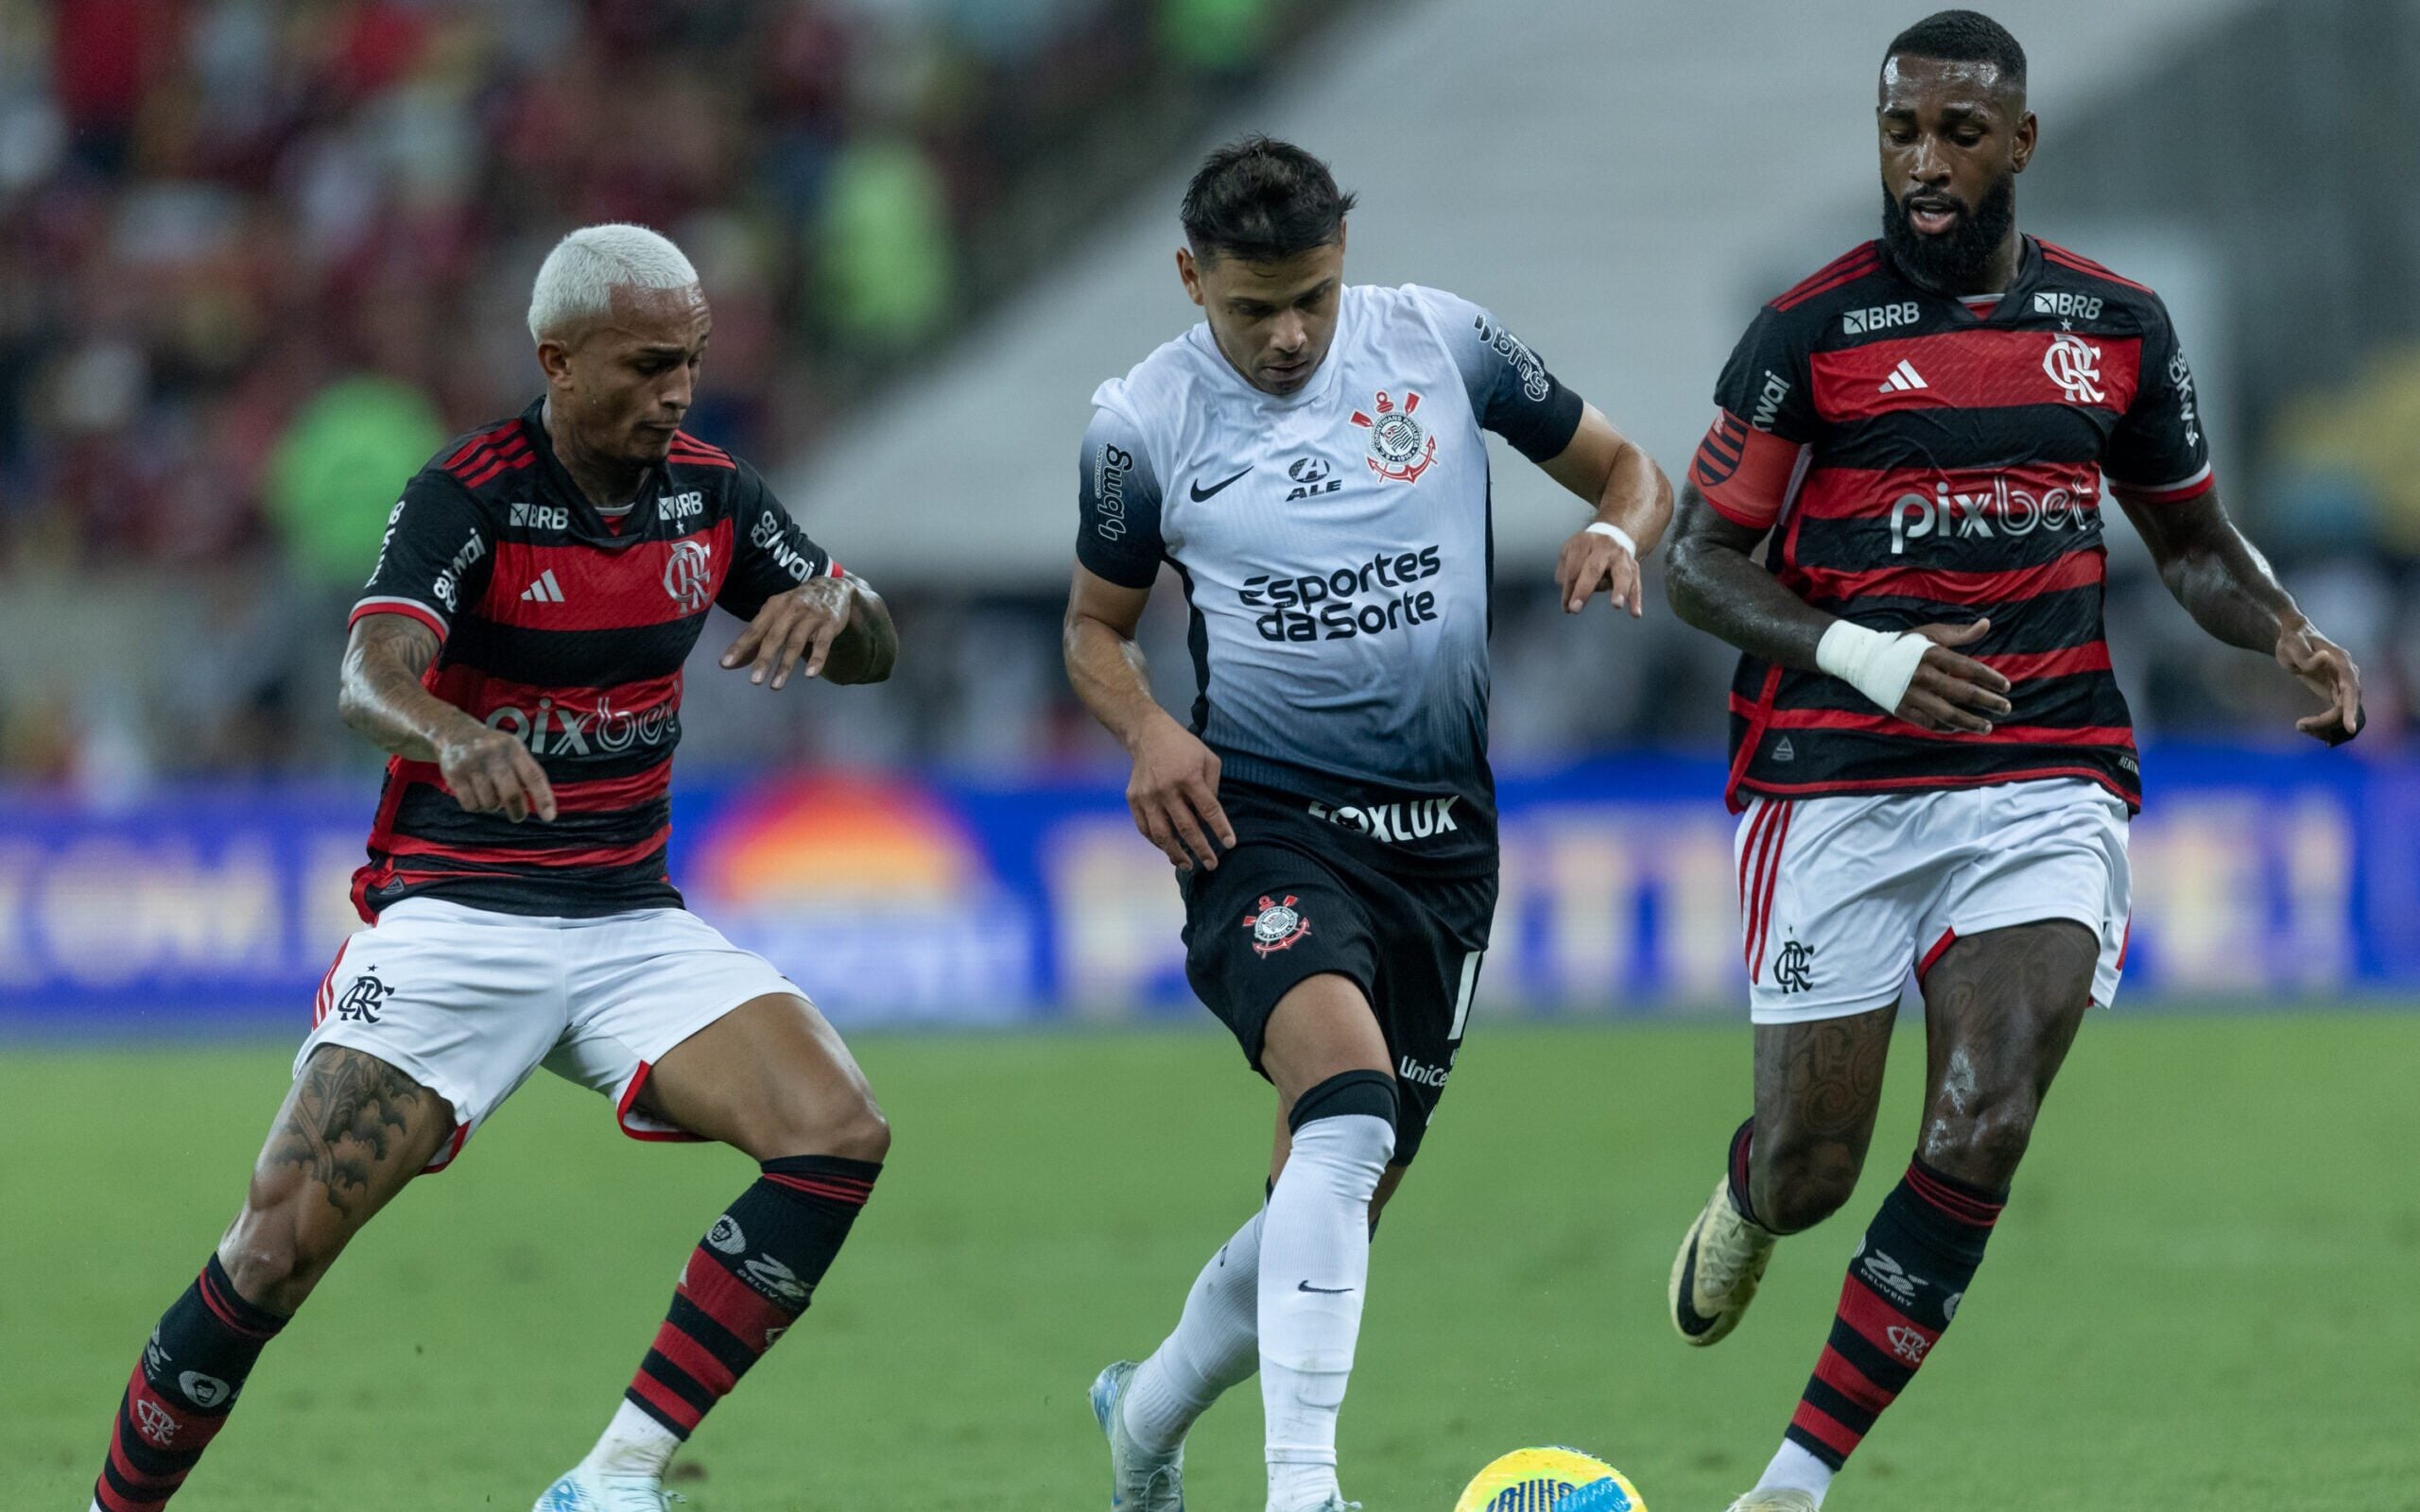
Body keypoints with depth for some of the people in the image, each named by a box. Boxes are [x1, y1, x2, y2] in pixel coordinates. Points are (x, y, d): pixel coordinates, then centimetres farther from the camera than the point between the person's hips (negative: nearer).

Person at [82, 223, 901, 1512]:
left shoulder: (707, 491, 3)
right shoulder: (465, 496, -13)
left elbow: (872, 653, 10)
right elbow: (369, 680, -29)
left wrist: (831, 603, -15)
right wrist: (456, 738, -52)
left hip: (631, 924, 5)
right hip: (452, 918, -4)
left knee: (839, 1138, -18)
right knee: (283, 1242, -15)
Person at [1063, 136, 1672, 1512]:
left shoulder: (1439, 341, 1)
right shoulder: (1143, 424, -2)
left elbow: (1626, 468, 11)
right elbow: (1098, 624, 13)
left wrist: (1616, 532, -12)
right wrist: (1147, 730, -8)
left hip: (1442, 831, 4)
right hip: (1263, 819, -3)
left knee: (1342, 1200, 9)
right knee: (1347, 1101, -30)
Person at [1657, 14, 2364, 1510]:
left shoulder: (2116, 325, 7)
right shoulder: (1811, 332, -3)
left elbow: (2197, 540, 20)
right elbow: (1702, 559, -2)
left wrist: (2288, 632, -1)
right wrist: (1864, 657, -19)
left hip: (2047, 782, 2)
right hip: (1837, 788, -2)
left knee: (1986, 1127, -18)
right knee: (1811, 1168, 0)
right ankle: (1744, 1204, 40)